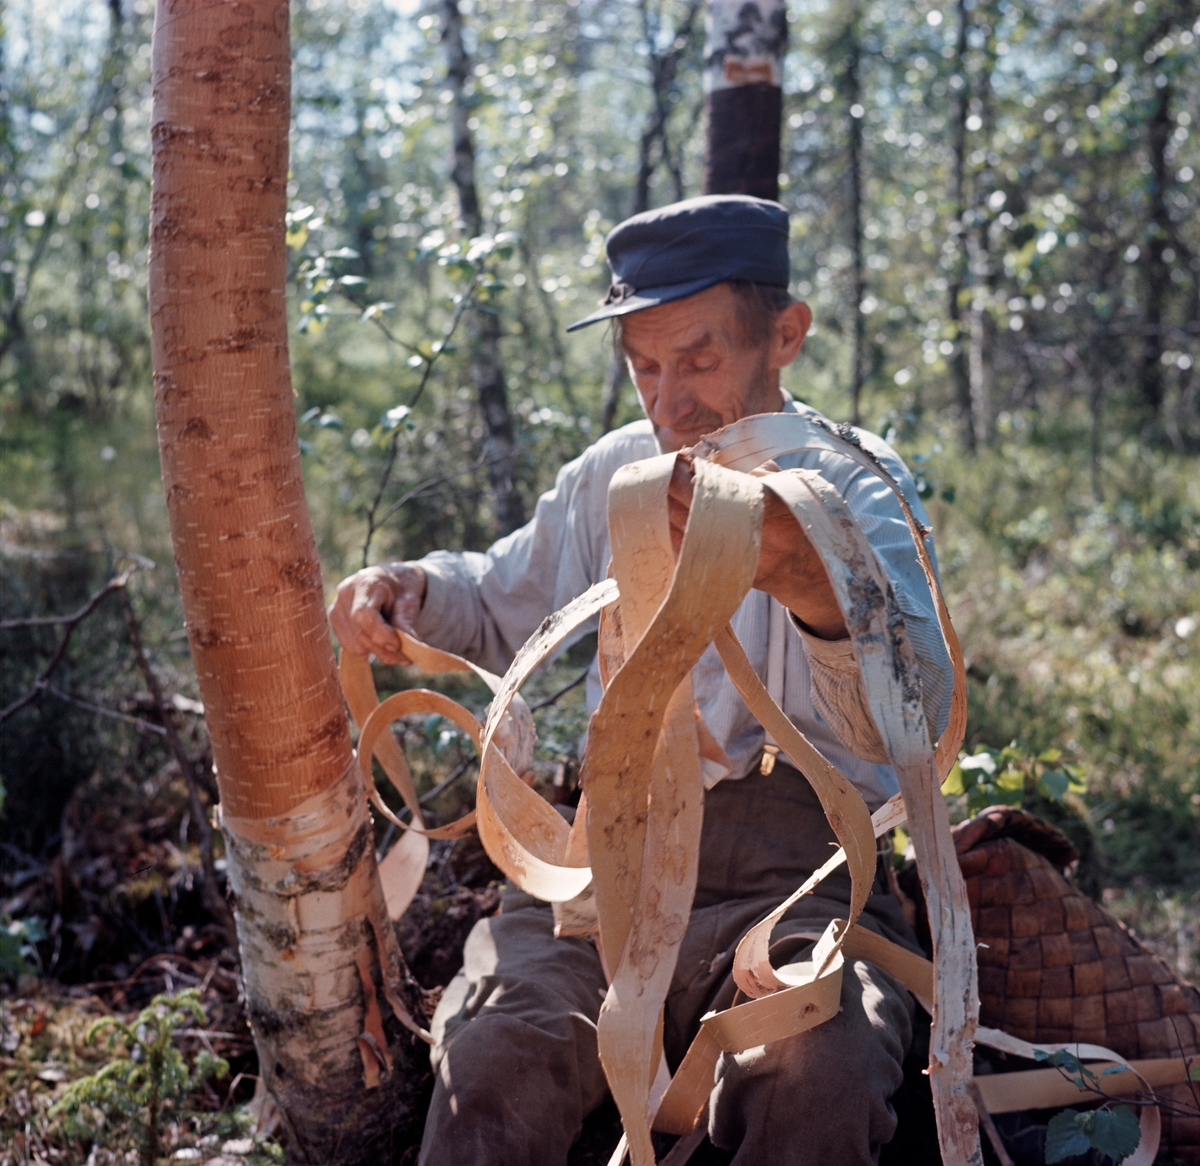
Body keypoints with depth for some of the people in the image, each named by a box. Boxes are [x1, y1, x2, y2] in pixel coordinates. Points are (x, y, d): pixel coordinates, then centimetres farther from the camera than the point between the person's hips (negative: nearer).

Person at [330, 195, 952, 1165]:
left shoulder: (858, 487, 2)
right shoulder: (611, 475, 18)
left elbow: (914, 719, -16)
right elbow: (502, 603, 34)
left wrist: (812, 582, -38)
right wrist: (410, 590, 10)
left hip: (794, 874, -3)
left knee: (822, 1075, -34)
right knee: (498, 1045, -29)